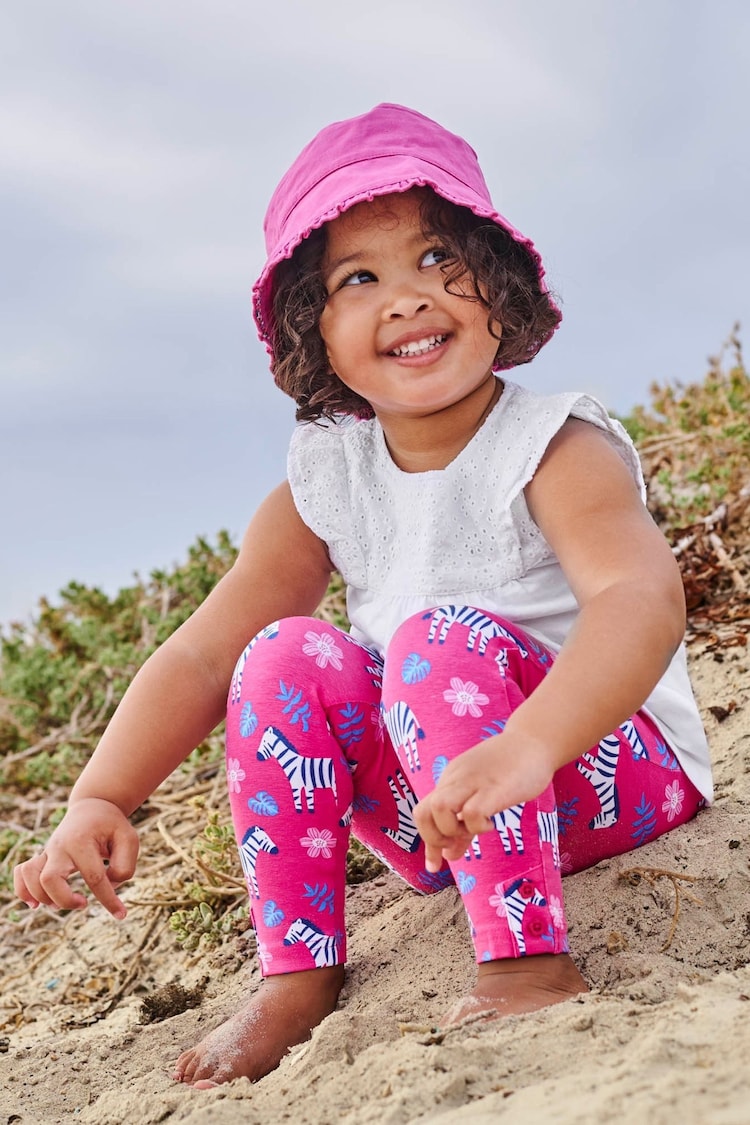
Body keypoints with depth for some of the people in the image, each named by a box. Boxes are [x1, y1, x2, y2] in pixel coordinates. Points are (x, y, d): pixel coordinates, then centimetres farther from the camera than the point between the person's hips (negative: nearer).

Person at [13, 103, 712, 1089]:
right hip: (445, 820, 5)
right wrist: (101, 799, -18)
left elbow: (642, 594, -37)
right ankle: (298, 975, -11)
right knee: (289, 658, -16)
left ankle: (527, 960, -33)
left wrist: (522, 748, -54)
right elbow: (202, 653, -4)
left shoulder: (553, 448, -17)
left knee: (445, 637, -29)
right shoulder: (323, 487, -1)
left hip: (612, 765, -5)